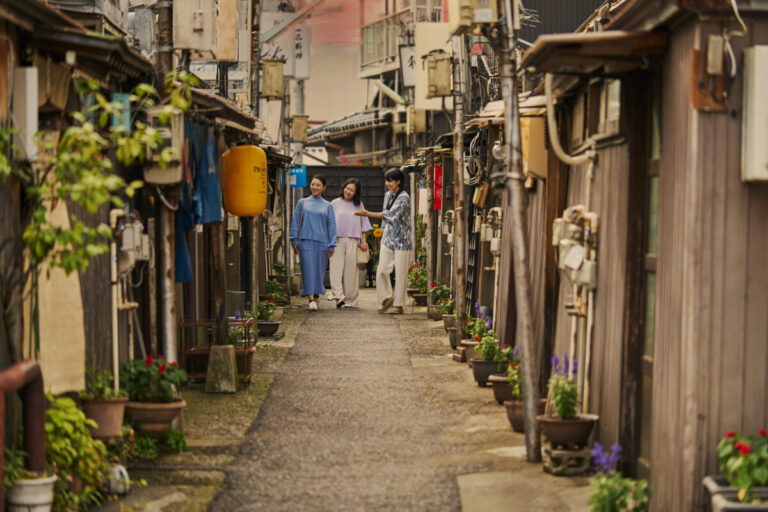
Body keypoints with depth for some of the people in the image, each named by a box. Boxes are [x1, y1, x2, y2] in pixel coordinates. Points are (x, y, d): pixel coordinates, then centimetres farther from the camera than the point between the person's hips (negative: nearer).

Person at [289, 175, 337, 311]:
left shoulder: (328, 206, 11)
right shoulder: (302, 203, 10)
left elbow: (331, 227, 8)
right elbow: (295, 222, 9)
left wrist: (332, 246, 2)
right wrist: (294, 241, 1)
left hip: (322, 243, 1)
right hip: (306, 242, -1)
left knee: (319, 271, 4)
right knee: (309, 270, -10)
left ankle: (316, 294, 23)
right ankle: (311, 299, -15)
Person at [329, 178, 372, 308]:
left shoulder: (358, 205, 12)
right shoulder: (335, 203, 8)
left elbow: (362, 224, 16)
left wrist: (363, 242, 10)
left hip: (352, 242, 1)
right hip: (337, 240, -1)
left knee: (350, 270, -1)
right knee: (336, 268, -14)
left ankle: (350, 300, 4)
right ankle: (338, 296, -23)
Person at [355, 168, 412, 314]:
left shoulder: (404, 197, -13)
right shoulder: (387, 195, 11)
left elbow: (392, 214, -23)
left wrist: (369, 214, -26)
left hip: (401, 240, -6)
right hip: (388, 239, 6)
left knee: (400, 273, -1)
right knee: (381, 270, -2)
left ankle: (398, 304, 9)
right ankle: (387, 298, 16)